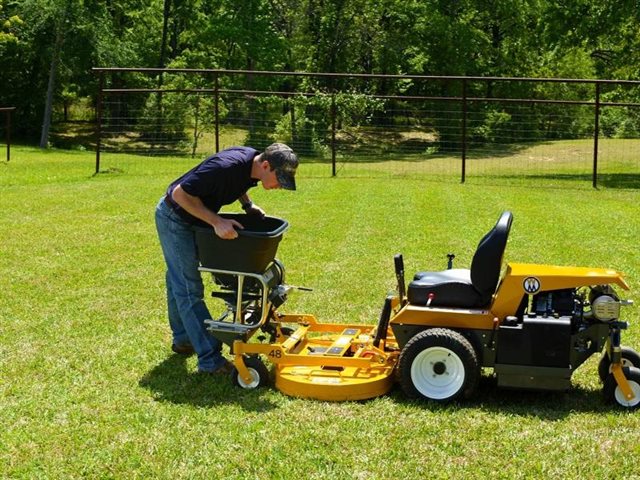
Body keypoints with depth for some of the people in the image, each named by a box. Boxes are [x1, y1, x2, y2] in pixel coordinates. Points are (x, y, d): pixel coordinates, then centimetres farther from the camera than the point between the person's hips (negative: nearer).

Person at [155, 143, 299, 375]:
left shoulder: (252, 163, -9)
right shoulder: (226, 166, -36)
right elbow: (180, 194, -31)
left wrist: (248, 204, -1)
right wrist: (216, 222, -33)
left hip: (193, 219, 9)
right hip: (174, 218, -9)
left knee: (179, 280, 22)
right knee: (190, 289, -8)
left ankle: (182, 339, 36)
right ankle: (210, 359, -7)